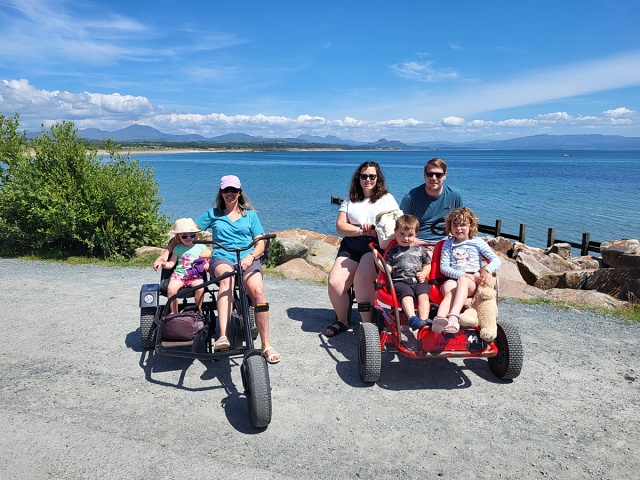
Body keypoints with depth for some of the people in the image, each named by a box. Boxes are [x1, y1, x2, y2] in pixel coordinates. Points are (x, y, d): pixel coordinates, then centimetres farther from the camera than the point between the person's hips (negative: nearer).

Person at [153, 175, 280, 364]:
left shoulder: (250, 215, 18)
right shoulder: (212, 214, 18)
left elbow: (261, 244, 11)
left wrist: (251, 256, -10)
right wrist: (165, 252, 10)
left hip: (247, 260, 1)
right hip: (222, 258, 0)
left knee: (258, 290, -31)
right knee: (227, 278, -39)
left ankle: (266, 344, -24)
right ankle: (222, 337, -50)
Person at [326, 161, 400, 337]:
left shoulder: (387, 198, 12)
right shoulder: (350, 201, 18)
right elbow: (340, 226, 7)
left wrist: (376, 230, -15)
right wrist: (361, 231, -8)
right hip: (351, 246, 3)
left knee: (362, 278, -33)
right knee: (334, 282, -18)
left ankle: (367, 323, -21)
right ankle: (342, 321, 6)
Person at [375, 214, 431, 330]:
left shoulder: (420, 250, 19)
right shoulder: (393, 251, 14)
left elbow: (427, 264, 25)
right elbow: (388, 269, 8)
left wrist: (424, 274, 4)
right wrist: (378, 260, -8)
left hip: (418, 281, 2)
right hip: (400, 281, -2)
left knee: (423, 295, -28)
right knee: (407, 294, -33)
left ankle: (424, 320, -39)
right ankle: (412, 318, -48)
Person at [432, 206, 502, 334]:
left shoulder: (477, 242, 17)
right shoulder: (448, 244, 19)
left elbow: (497, 260, 8)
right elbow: (444, 267, 7)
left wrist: (487, 270, -16)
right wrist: (463, 274, -10)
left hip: (473, 283, -1)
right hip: (452, 279, 1)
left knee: (463, 281, -38)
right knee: (449, 293, -36)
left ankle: (453, 317, -59)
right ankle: (439, 319, -67)